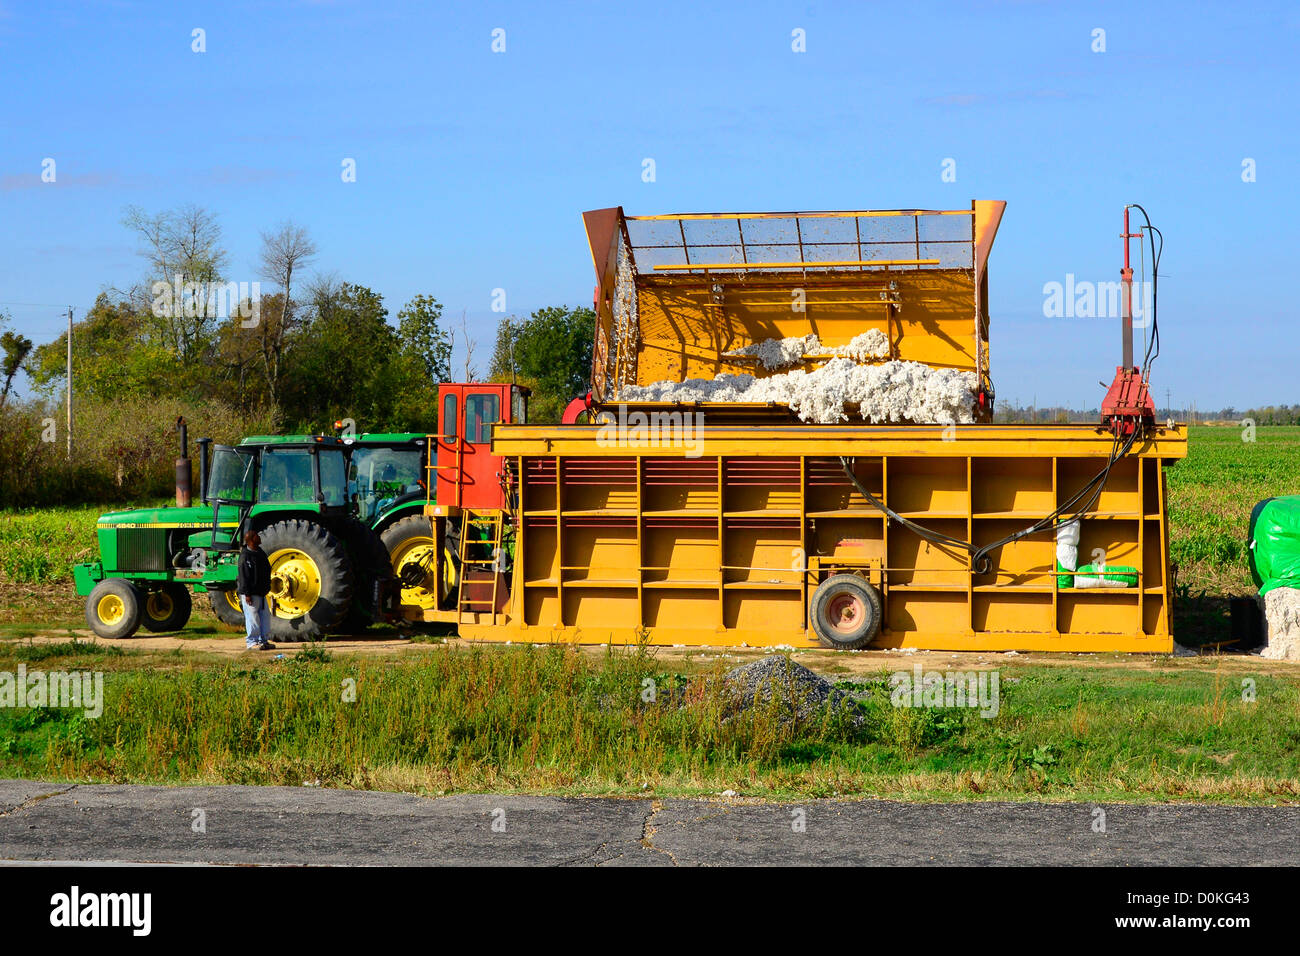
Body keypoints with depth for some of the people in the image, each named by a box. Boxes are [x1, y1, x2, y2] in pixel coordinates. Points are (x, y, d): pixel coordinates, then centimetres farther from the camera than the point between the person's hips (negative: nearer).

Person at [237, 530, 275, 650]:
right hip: (250, 594, -9)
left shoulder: (260, 553, 13)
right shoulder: (245, 555, -15)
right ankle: (251, 642, 3)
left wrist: (266, 588, 21)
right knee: (252, 617, -4)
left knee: (265, 616, 10)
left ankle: (263, 641, 18)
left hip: (261, 593, 9)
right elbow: (244, 576, -18)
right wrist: (247, 594, -20)